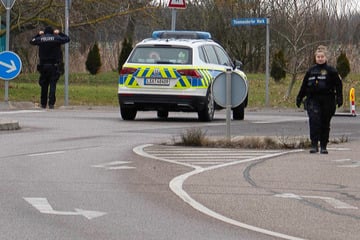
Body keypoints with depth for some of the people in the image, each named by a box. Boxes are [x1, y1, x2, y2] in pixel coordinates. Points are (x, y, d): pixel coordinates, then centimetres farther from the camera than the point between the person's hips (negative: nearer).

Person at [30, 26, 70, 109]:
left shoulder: (40, 39, 3)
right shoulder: (56, 38, -2)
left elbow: (32, 41, 21)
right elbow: (67, 39, 12)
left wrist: (38, 34, 29)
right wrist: (59, 33, 21)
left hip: (43, 66, 2)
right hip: (54, 66, -2)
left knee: (44, 85, 11)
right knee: (53, 85, -3)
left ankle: (43, 104, 14)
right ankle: (51, 104, -12)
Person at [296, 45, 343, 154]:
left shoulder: (331, 71, 0)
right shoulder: (311, 71, 9)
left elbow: (338, 85, -1)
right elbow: (304, 86, 16)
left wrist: (339, 98, -10)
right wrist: (299, 98, 17)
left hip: (327, 101, -1)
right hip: (313, 100, 1)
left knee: (325, 124, 5)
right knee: (314, 121, -15)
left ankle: (323, 146, 16)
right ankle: (314, 145, -13)